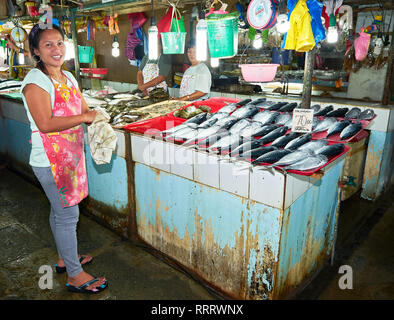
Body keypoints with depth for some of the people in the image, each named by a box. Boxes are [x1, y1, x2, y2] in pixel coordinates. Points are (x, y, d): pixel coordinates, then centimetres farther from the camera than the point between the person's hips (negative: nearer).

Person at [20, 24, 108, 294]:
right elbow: (45, 123, -25)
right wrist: (84, 117, -20)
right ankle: (75, 275, 16)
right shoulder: (36, 81, -15)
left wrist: (97, 118, -8)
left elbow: (85, 110, 14)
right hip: (50, 160, -8)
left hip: (72, 154, 8)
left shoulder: (68, 77, 10)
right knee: (67, 214, 0)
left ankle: (65, 258, 39)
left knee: (60, 210, 21)